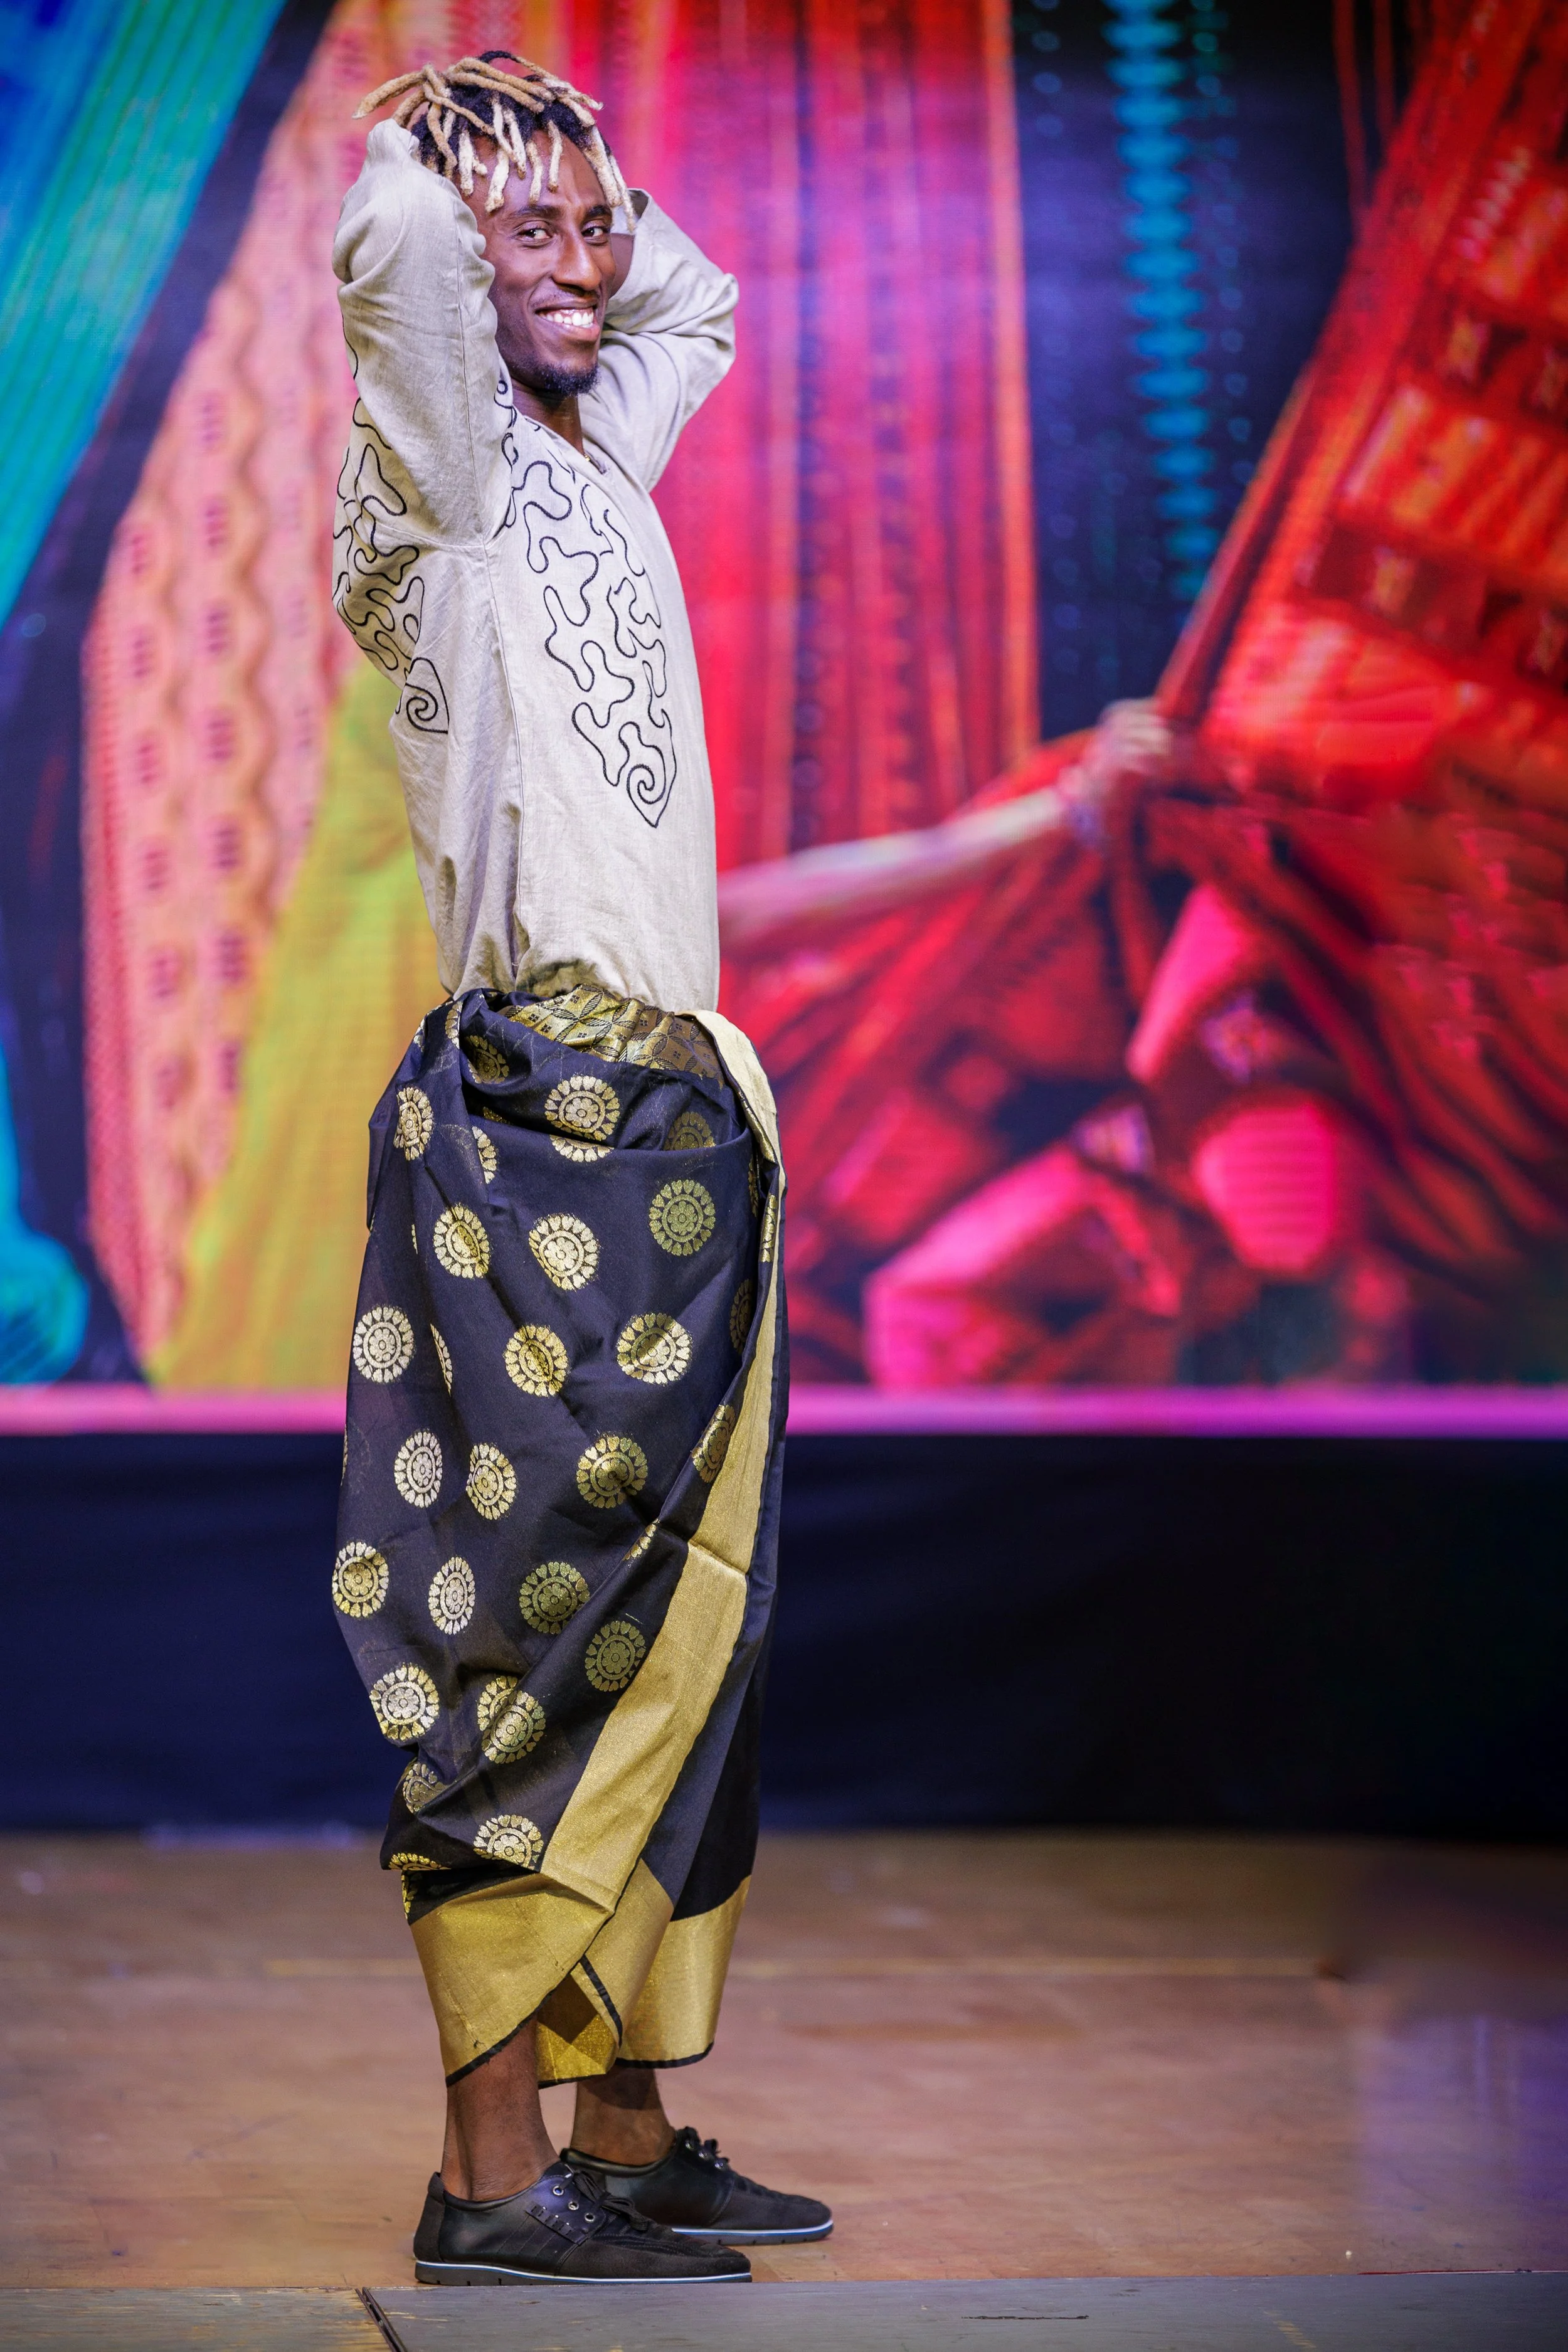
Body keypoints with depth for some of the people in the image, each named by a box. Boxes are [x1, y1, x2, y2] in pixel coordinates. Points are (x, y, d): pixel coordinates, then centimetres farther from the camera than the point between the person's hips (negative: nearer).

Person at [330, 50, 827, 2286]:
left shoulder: (603, 458, 18)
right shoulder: (454, 471, -4)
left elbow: (696, 298, 39)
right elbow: (393, 241, -24)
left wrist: (587, 170, 22)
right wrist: (449, 137, -2)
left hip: (676, 1112, 9)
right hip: (546, 1113, -9)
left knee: (672, 1635, 10)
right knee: (537, 1640, -8)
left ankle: (630, 2132, 17)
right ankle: (497, 2172, -5)